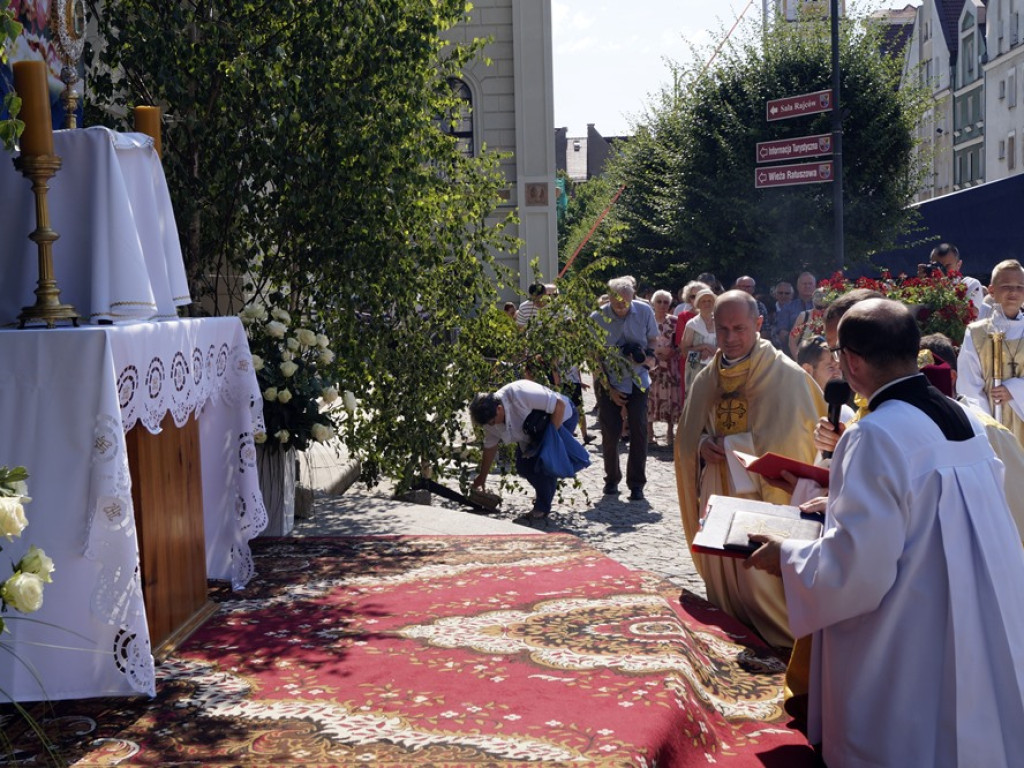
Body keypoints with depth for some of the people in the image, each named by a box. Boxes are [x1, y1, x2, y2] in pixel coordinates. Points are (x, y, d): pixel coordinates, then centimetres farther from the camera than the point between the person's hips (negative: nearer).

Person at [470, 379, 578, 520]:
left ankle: (543, 507, -1)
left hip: (561, 419, -7)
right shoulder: (489, 414, -15)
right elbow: (490, 447, 0)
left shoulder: (520, 394, -40)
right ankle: (544, 495, 26)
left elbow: (560, 405, -34)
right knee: (523, 467, -1)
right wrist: (482, 477, 6)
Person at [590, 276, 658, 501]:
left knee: (639, 430, -6)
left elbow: (653, 339, 7)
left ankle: (636, 484, 3)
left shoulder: (644, 311, -9)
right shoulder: (597, 318, -14)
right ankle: (612, 479, 21)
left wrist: (646, 355, -17)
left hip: (637, 381, 1)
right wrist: (609, 389, -9)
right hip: (608, 382, -1)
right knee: (610, 432, 0)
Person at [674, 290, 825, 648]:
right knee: (723, 583, 13)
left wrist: (761, 451, -19)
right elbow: (689, 434, 18)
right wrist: (702, 445, -5)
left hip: (769, 499, -6)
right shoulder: (706, 380, 8)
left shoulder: (786, 375, -9)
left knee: (764, 586, -6)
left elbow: (811, 433, -7)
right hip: (718, 497, 6)